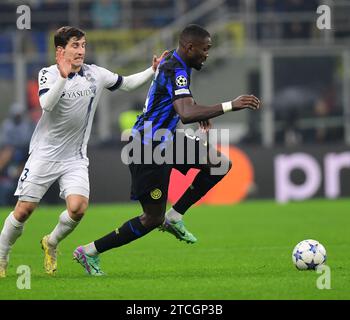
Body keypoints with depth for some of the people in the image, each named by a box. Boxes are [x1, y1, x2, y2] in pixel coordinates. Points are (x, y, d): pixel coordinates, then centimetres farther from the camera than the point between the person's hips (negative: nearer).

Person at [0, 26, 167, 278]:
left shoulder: (95, 74, 2)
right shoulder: (49, 73, -8)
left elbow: (126, 84, 15)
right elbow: (47, 105, -25)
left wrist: (153, 71, 2)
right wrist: (63, 77, -35)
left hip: (75, 158, 3)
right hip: (45, 154, -2)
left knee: (78, 208, -17)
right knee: (24, 210, -4)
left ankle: (52, 243, 12)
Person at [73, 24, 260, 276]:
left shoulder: (175, 63, 8)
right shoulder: (175, 71, -24)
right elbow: (187, 114, -39)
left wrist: (200, 111, 20)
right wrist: (230, 106, -39)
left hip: (165, 140, 10)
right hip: (149, 149, -10)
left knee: (221, 164, 4)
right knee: (153, 219, -4)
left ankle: (174, 217, 11)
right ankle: (90, 252, 7)